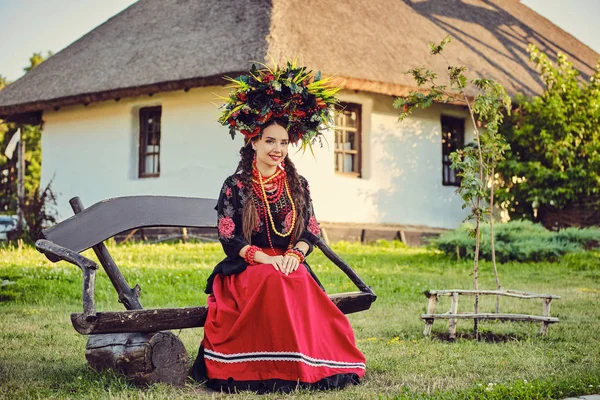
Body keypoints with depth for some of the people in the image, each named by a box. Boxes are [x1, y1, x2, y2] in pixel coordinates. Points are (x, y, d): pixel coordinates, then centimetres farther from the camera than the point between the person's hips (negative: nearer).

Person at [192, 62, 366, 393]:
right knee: (273, 282, -36)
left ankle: (309, 366, -24)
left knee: (300, 285, -33)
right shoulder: (235, 186, 2)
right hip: (246, 269, -2)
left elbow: (311, 232, 8)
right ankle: (272, 370, -29)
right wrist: (266, 259, -17)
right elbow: (228, 237, -4)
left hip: (291, 266, 3)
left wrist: (294, 255, -13)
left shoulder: (298, 186, 12)